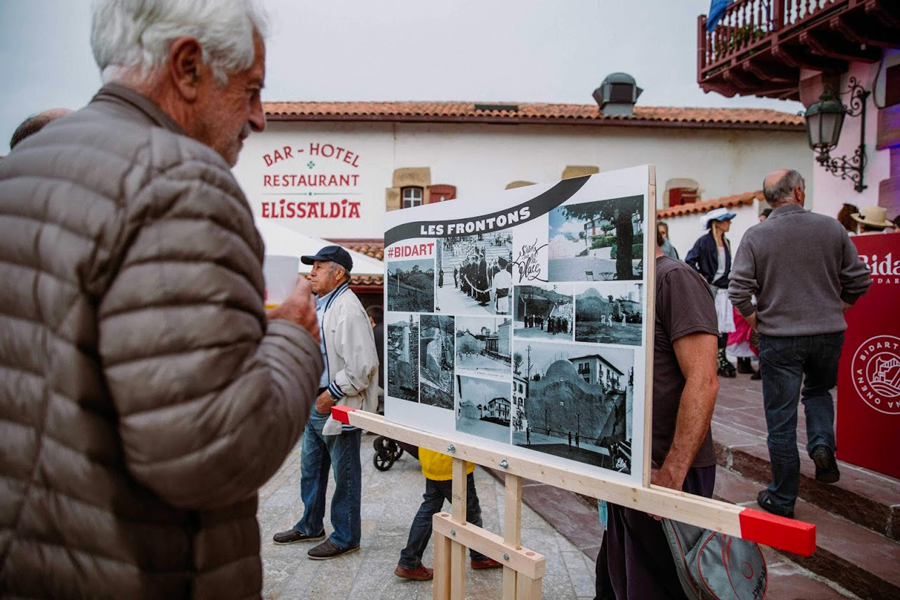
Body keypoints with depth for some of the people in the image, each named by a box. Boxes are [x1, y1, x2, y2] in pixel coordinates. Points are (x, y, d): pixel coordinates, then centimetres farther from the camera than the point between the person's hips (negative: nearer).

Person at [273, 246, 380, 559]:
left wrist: (332, 394, -19)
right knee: (310, 469, 22)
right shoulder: (319, 305, 12)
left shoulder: (348, 310, -20)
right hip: (315, 404, 10)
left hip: (339, 410, -10)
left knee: (345, 476, 5)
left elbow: (363, 365, -25)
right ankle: (310, 526, 40)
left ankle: (345, 537, 20)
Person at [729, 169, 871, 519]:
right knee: (818, 390, 31)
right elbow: (859, 280, 1)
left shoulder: (756, 236, -8)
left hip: (779, 338, -2)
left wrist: (755, 319, 5)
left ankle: (782, 500, 17)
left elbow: (739, 290, -13)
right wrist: (834, 310, 18)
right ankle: (822, 444, 7)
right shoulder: (831, 227, -2)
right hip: (829, 333, 2)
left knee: (781, 421, 7)